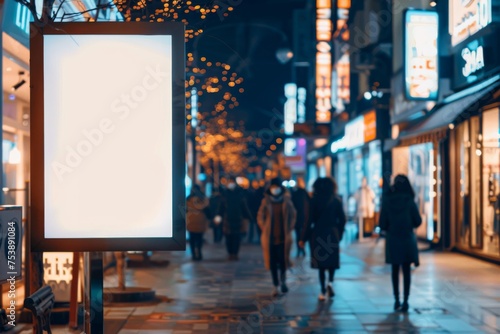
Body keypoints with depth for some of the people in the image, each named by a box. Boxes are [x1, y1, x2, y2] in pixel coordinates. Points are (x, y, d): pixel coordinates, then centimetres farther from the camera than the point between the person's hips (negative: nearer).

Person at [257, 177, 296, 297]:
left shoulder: (286, 201, 2)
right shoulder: (266, 202, 1)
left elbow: (292, 216, 9)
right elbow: (260, 217, 7)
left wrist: (289, 230, 2)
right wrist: (265, 230, 0)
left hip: (283, 236, 0)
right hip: (270, 237, 0)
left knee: (283, 259, -2)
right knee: (272, 261, 1)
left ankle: (283, 281, 23)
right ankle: (275, 286, 8)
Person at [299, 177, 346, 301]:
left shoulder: (315, 201, -4)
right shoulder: (336, 200, 1)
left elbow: (310, 221, -7)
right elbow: (342, 219, 0)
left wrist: (303, 238, -3)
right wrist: (339, 234, 12)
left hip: (318, 234, -1)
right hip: (333, 234, 1)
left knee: (321, 262, 7)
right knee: (332, 259, 16)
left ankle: (323, 291, 4)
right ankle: (330, 282, -8)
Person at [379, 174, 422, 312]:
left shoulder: (387, 200, -6)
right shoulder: (409, 201, -9)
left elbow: (382, 224, -4)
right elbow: (418, 221, -4)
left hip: (392, 240, 1)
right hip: (407, 239, -1)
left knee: (395, 270, 13)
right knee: (406, 271, 4)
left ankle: (397, 301, 12)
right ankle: (405, 301, -1)